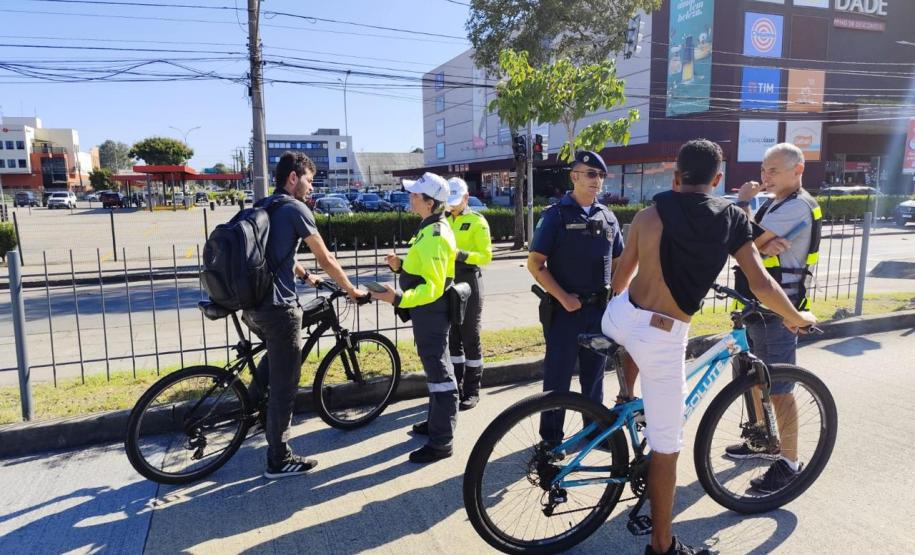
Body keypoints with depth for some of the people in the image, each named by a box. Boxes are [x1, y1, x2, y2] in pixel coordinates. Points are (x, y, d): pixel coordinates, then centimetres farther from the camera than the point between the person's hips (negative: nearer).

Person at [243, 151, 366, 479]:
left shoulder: (262, 208, 16)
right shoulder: (295, 209, -10)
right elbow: (326, 260, -6)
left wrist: (304, 276, 42)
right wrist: (351, 290, 7)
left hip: (252, 305, 9)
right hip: (278, 307, -9)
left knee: (277, 352, 37)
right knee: (284, 386, 2)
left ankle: (252, 401, 30)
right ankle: (279, 461, 13)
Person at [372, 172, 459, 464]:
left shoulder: (434, 237, -22)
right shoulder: (431, 229, 11)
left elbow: (433, 287, -28)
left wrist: (398, 297, -36)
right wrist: (401, 265, 4)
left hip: (431, 312, -11)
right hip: (428, 311, 11)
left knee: (439, 370, -5)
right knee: (435, 367, 20)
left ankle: (441, 441, 2)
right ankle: (436, 421, 35)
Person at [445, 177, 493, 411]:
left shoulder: (477, 221, -5)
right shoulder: (444, 220, 11)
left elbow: (486, 256, -12)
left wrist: (461, 254, -25)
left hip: (469, 282, -5)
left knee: (470, 337, 0)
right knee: (452, 337, 10)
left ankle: (472, 391, 10)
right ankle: (456, 386, 21)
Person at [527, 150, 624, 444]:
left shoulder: (607, 217, 9)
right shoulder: (555, 215, -7)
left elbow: (619, 262, 17)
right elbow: (535, 263, -11)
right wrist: (563, 297, -16)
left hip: (599, 308, 5)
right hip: (565, 308, -5)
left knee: (594, 373, 16)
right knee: (558, 375, 3)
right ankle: (551, 437, 15)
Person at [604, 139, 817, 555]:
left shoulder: (648, 215, 3)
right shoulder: (732, 219, 0)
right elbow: (762, 285, -1)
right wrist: (796, 317, 19)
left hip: (618, 319, 3)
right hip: (664, 338, -2)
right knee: (666, 445, 9)